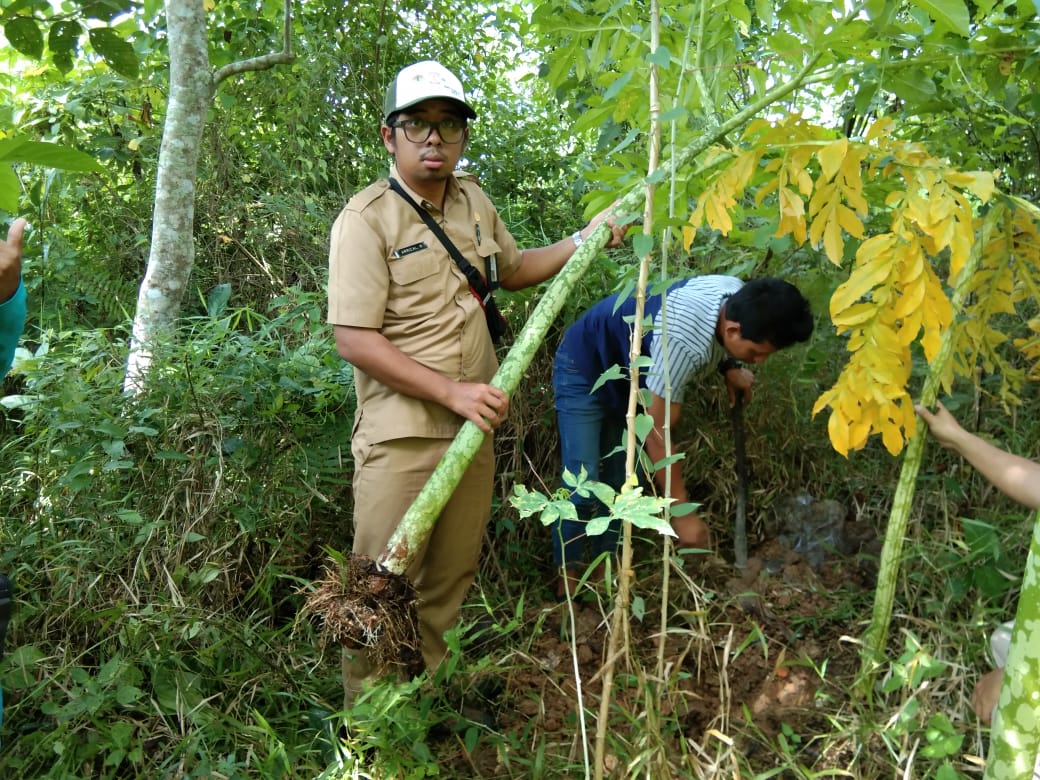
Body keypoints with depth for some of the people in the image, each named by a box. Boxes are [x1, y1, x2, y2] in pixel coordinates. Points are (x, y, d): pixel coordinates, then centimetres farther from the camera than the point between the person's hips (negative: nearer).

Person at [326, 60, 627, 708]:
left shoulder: (474, 201, 9)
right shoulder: (367, 218, -12)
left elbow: (511, 270, 27)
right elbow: (355, 340, -18)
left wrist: (584, 240, 15)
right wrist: (453, 392, -20)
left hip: (473, 430, 7)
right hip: (401, 440, -6)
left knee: (451, 582, 17)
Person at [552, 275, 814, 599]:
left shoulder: (740, 298, -17)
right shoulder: (684, 342, -40)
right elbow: (656, 435, -31)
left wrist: (730, 367, -10)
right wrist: (682, 512, -24)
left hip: (628, 372, 8)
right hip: (586, 369, -8)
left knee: (624, 482, 5)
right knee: (585, 486, -13)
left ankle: (605, 566, 19)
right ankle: (568, 572, 6)